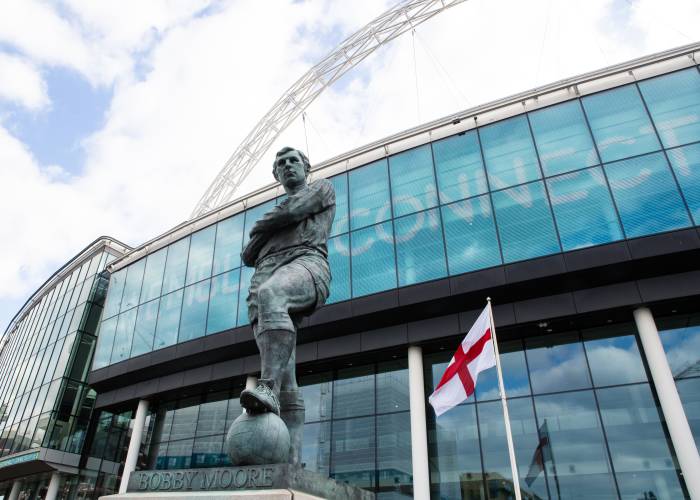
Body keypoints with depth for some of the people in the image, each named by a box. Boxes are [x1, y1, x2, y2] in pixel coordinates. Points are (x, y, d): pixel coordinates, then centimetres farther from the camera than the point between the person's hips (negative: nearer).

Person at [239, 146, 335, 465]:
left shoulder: (322, 187, 25)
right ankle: (291, 465, -22)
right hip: (266, 276, 5)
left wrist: (260, 227, 22)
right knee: (285, 380, -12)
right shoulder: (275, 216, 42)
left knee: (270, 294, -42)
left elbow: (291, 212, 4)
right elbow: (248, 255, 31)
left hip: (306, 263, -5)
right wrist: (267, 233, 17)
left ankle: (267, 388, -52)